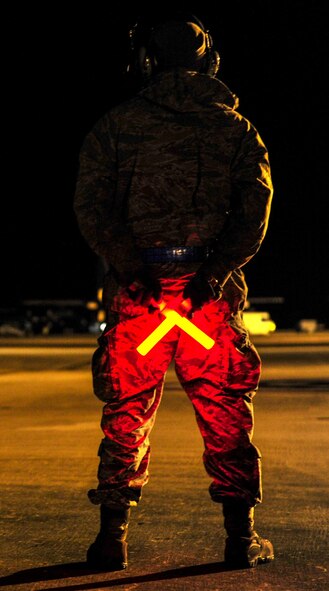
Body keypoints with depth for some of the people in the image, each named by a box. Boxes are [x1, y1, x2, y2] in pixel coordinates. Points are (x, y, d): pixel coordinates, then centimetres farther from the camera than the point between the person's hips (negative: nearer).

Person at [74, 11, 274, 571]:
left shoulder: (115, 125, 6)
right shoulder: (235, 127, 10)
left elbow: (91, 207, -5)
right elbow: (255, 209, -2)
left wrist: (127, 266, -8)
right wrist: (217, 270, -8)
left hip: (137, 288, 0)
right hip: (212, 289, 1)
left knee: (126, 415, 9)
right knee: (226, 416, 9)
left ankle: (113, 535, 10)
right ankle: (241, 537, 10)